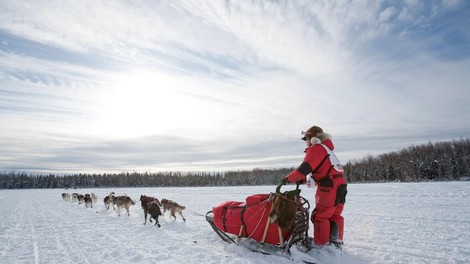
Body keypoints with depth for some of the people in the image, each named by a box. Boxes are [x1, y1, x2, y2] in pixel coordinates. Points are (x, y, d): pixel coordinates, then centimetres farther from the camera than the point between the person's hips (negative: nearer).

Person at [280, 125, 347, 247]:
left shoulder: (316, 148, -8)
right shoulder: (326, 148, 22)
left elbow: (305, 168, -19)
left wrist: (288, 179, -10)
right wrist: (303, 179, 11)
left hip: (330, 187, -10)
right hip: (341, 185, 10)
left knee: (320, 216, -2)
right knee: (335, 215, 18)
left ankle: (321, 245, 2)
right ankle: (336, 242, 24)